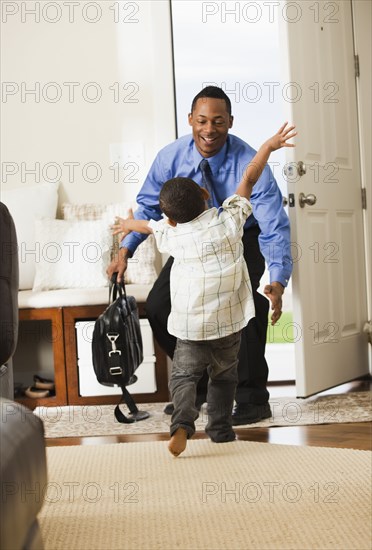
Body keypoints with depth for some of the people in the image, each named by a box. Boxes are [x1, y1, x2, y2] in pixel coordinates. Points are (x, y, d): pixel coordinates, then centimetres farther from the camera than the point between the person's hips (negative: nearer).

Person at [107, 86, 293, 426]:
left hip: (241, 243, -4)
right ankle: (196, 384, 15)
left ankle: (252, 399, -13)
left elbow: (275, 228, -31)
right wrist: (125, 251, -11)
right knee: (159, 306, -8)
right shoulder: (171, 157, -16)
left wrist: (278, 282, -46)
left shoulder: (250, 165, -27)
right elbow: (149, 205, 0)